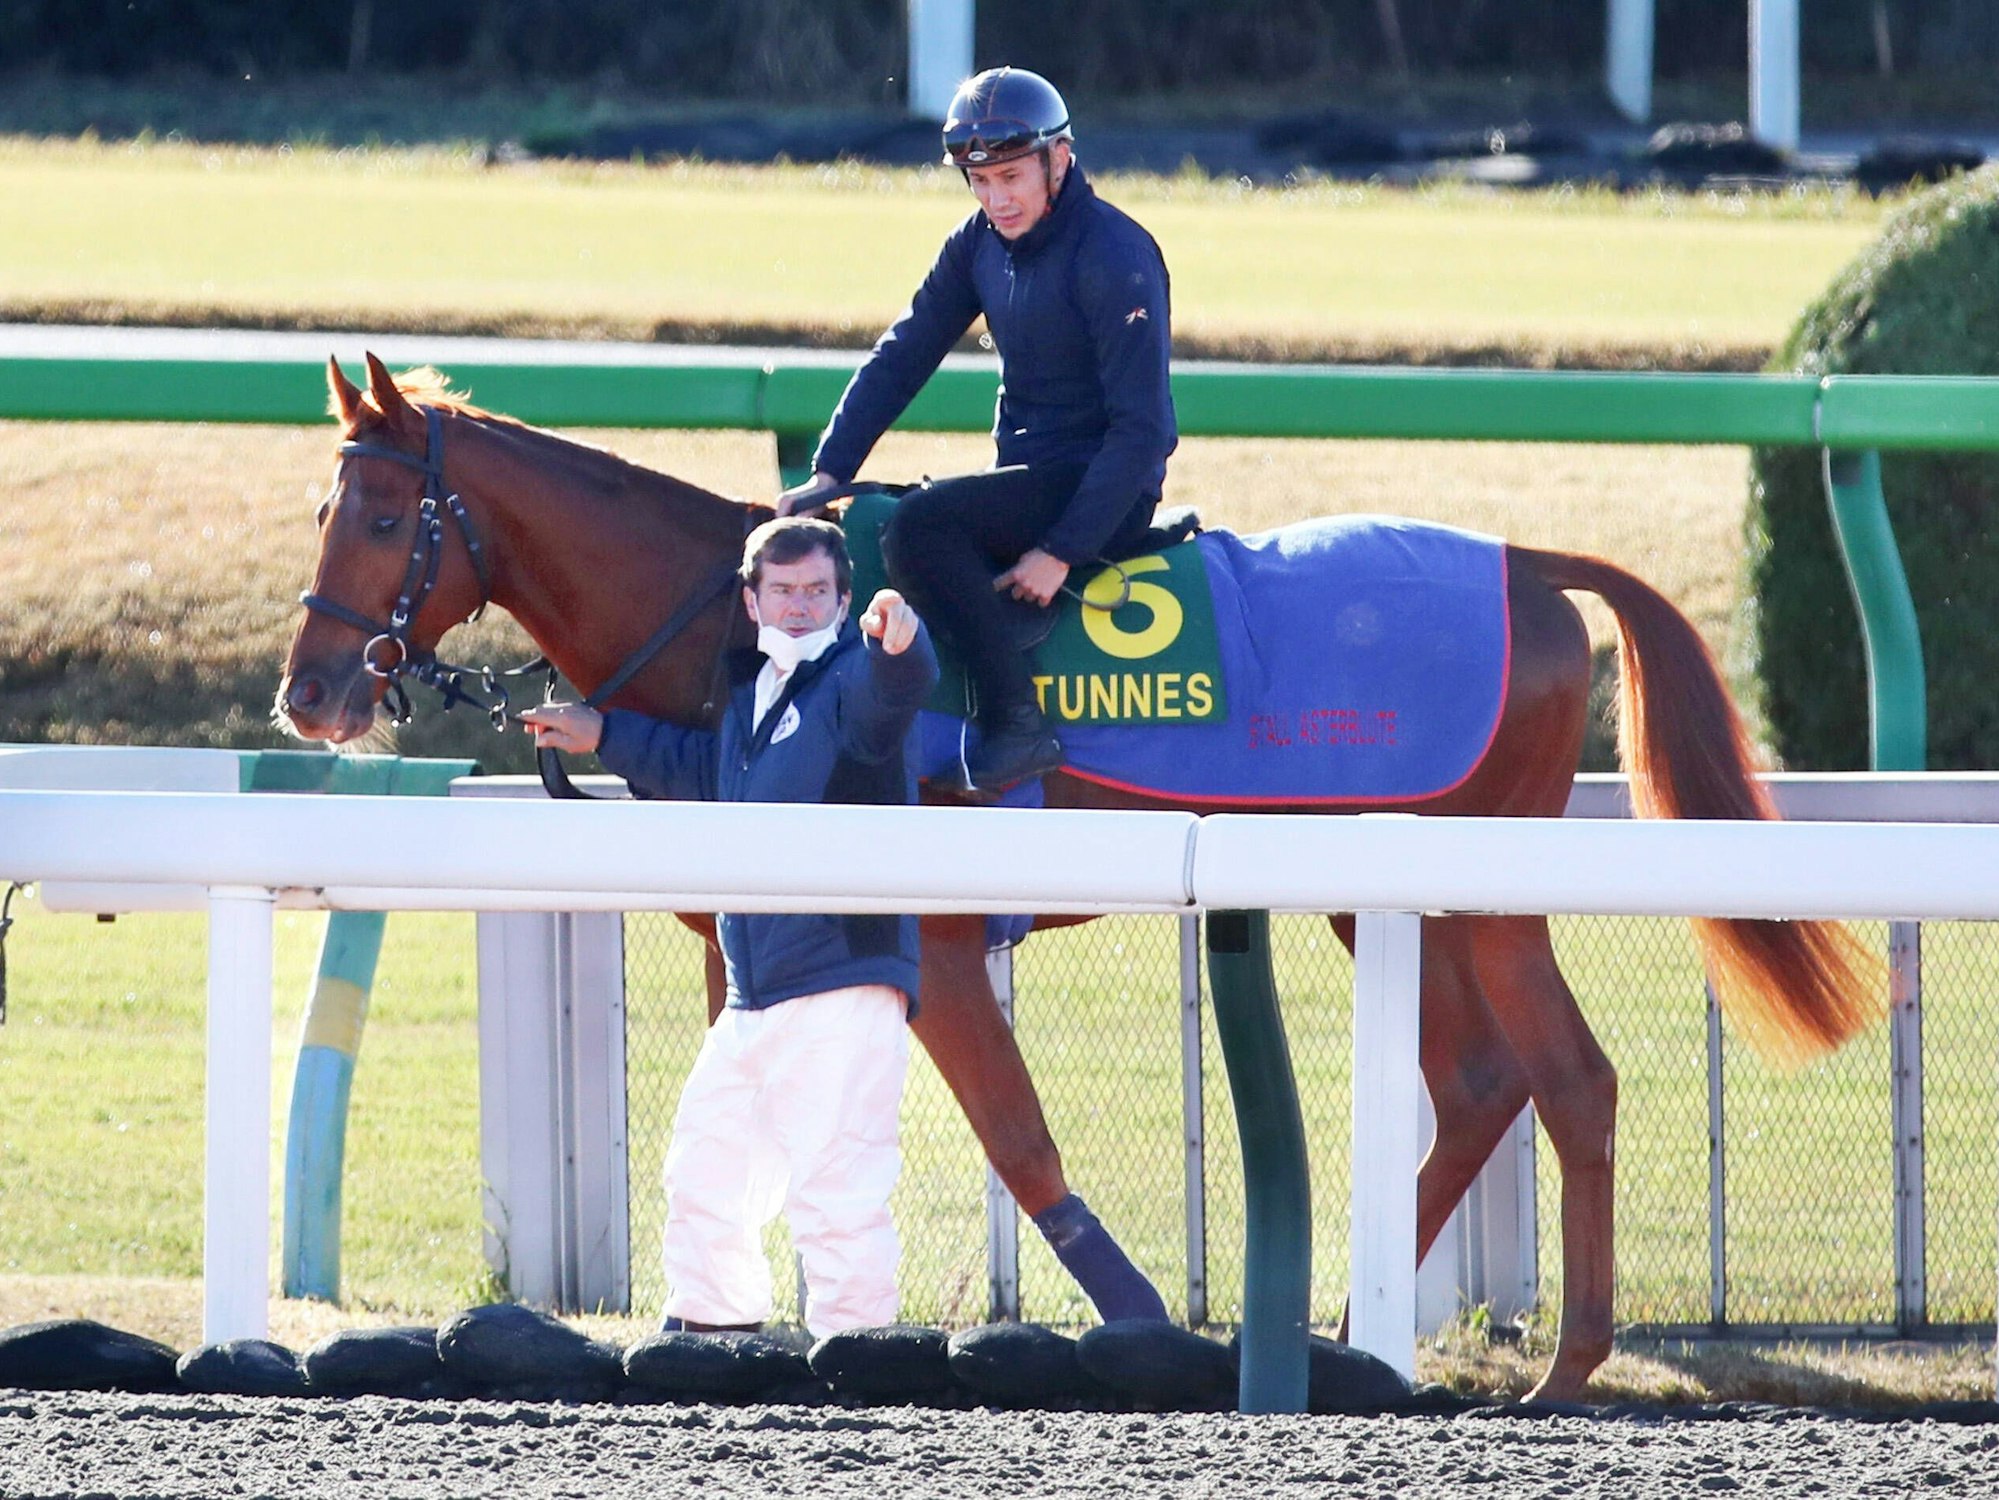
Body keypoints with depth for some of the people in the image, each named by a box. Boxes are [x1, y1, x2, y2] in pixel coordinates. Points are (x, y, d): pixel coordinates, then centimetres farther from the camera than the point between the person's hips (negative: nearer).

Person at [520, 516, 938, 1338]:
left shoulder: (853, 677, -8)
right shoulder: (754, 692, 18)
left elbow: (888, 700, -34)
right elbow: (702, 765, 39)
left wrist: (900, 646, -56)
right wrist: (604, 737, 47)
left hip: (842, 978, -10)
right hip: (754, 997, 10)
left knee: (834, 1186, -15)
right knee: (704, 1169, 21)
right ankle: (708, 1325, 35)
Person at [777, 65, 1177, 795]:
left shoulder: (1116, 257, -19)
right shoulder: (980, 244, 5)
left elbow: (1142, 428, -21)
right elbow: (900, 357, 7)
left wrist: (1062, 551, -24)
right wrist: (828, 473, -4)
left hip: (1106, 489, -9)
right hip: (1029, 476, 9)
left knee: (921, 524, -27)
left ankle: (1016, 725, -23)